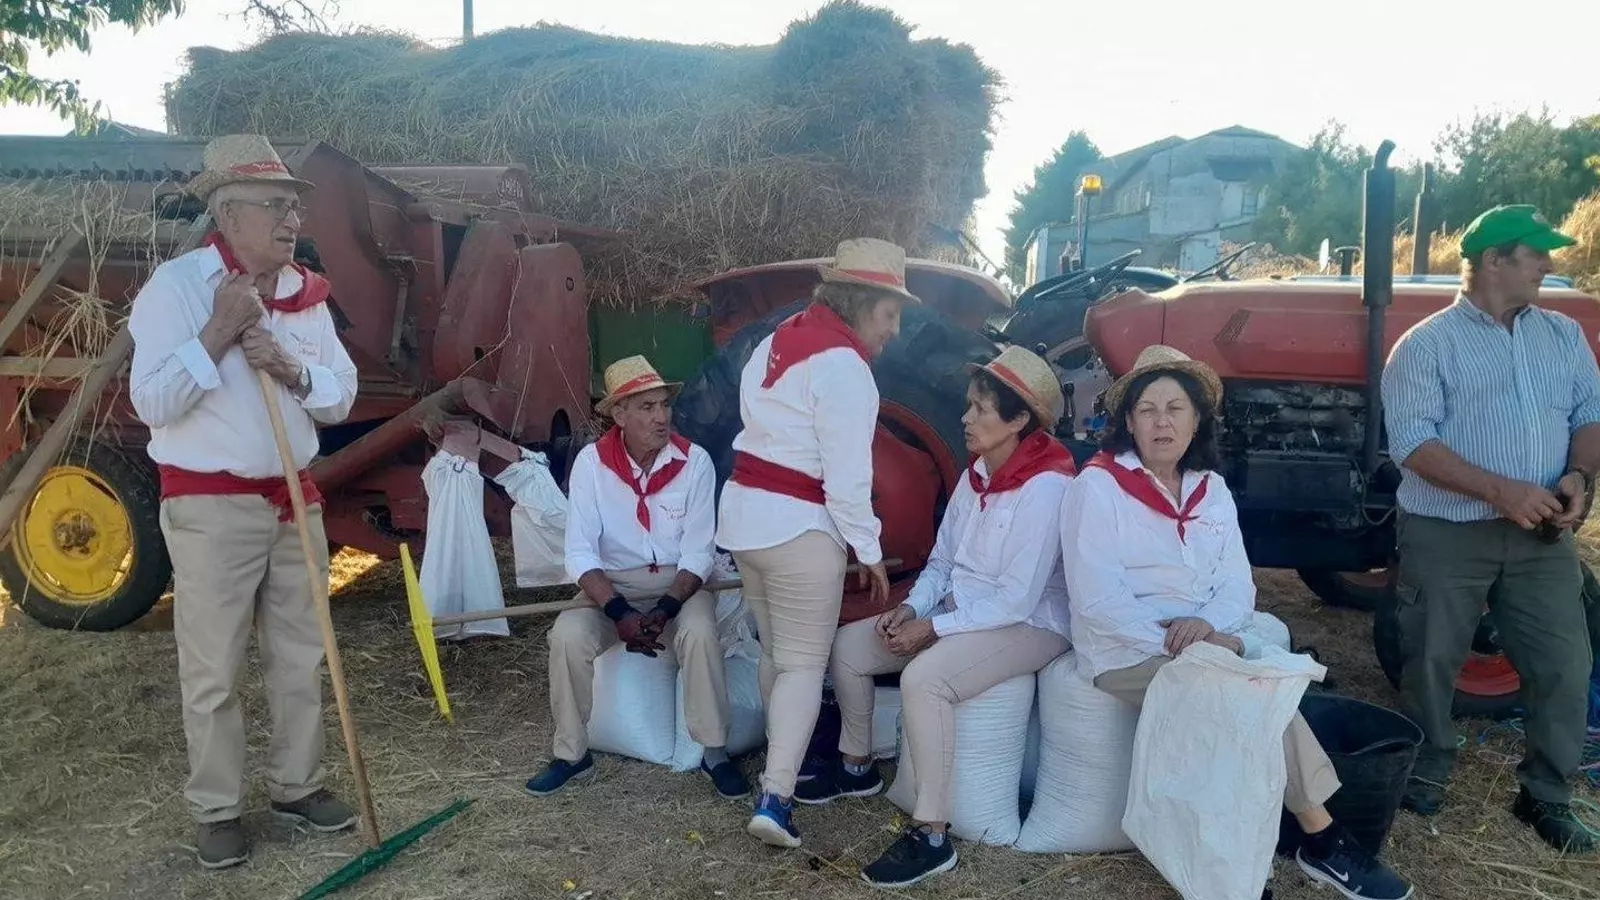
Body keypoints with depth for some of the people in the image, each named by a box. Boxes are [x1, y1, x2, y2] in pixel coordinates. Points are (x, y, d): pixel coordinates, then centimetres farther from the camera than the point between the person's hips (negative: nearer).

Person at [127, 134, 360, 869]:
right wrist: (217, 333, -23)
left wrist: (292, 371, -15)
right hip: (210, 506, -5)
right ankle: (217, 810, 19)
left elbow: (342, 396, 4)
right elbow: (150, 403, -17)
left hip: (295, 499, 5)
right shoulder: (175, 285, -11)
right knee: (212, 671, 4)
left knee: (300, 656, 13)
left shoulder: (305, 292, 5)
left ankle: (296, 785, 29)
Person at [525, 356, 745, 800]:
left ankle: (715, 753, -12)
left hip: (680, 584, -1)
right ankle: (571, 754, -4)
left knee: (700, 632, -31)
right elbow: (580, 552, -13)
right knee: (568, 633, -26)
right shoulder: (591, 462, -10)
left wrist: (666, 608, -25)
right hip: (612, 585, 1)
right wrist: (619, 612, -27)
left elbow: (698, 552, -10)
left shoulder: (695, 461, -11)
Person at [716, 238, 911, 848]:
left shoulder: (778, 341, 11)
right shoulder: (843, 364, -16)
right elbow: (846, 476, -18)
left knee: (774, 652, 20)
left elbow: (771, 435, 7)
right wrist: (869, 551, -9)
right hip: (798, 525, -9)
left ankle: (784, 765, 32)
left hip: (744, 510, 9)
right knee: (804, 662, -1)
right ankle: (775, 795, -7)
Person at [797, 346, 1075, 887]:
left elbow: (1017, 600, -24)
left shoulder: (1046, 486, -21)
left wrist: (932, 628, -21)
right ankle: (857, 767, 26)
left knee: (924, 677, -34)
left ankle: (932, 837, -23)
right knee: (847, 645, 4)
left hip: (1029, 625, -9)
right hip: (960, 613, 9)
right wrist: (910, 608, -8)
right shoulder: (975, 475, 5)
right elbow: (941, 562, 10)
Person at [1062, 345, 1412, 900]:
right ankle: (1321, 839, -14)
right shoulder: (1097, 487, -9)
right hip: (1126, 654, -5)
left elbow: (1237, 585, 4)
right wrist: (1184, 642, -23)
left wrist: (1208, 626, -19)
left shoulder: (1212, 490, 10)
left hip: (1208, 648, 5)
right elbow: (1096, 600, -16)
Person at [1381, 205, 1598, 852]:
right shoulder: (1426, 345, -6)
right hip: (1446, 533, -4)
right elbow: (1413, 443, -15)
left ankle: (1547, 796, 22)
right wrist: (1501, 490, -24)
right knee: (1433, 661, 6)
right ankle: (1424, 777, 26)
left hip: (1540, 533, 5)